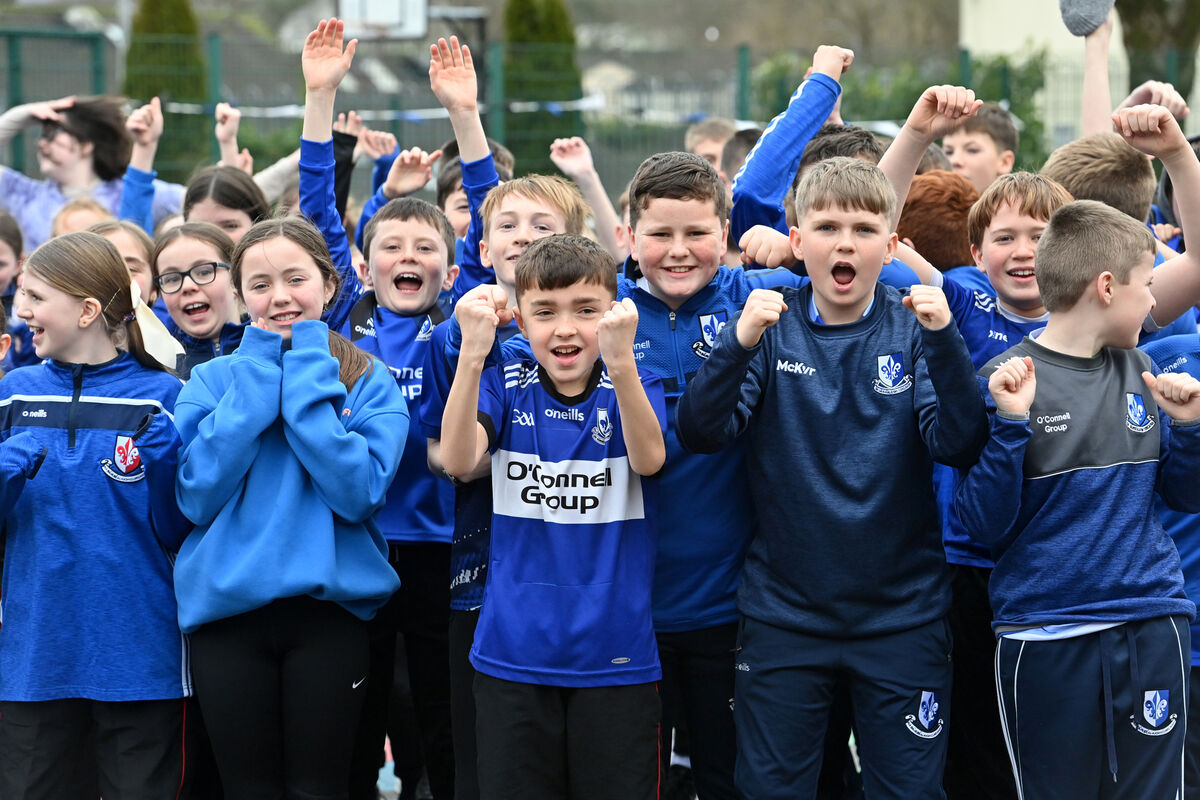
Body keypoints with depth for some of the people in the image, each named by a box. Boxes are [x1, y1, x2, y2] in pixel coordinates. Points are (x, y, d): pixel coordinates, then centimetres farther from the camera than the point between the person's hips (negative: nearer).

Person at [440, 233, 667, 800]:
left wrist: (621, 360, -37)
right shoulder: (505, 388, 2)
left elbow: (649, 458, -21)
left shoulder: (634, 388, 0)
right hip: (513, 653, 1)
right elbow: (458, 460, -16)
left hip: (615, 654, -1)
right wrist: (473, 354, -29)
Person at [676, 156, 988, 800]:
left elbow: (959, 446, -12)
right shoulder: (770, 326, -1)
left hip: (901, 617, 0)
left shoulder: (913, 330, -2)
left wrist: (944, 341, -25)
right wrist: (739, 345, -28)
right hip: (782, 615, 0)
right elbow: (699, 433, -12)